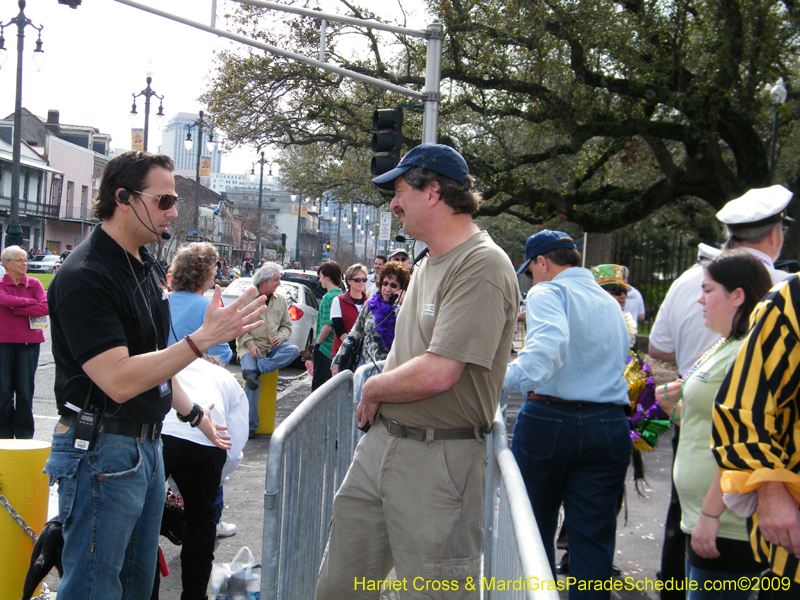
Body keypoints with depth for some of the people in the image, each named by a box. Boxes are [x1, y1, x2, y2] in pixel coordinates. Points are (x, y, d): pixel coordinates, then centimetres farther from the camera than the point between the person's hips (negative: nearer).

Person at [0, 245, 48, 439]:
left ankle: (24, 433, 9)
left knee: (25, 390, 1)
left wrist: (17, 310, -10)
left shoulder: (34, 284, 7)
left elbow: (45, 307, -8)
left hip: (29, 342, 1)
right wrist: (31, 302, -8)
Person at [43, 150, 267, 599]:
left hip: (148, 445, 9)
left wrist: (193, 413, 24)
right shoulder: (85, 277, -19)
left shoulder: (149, 267, 12)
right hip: (102, 450, -9)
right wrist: (204, 338, -28)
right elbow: (119, 380, -27)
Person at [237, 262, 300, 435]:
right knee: (253, 382, -23)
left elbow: (287, 325, 18)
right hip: (250, 347, -4)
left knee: (294, 350, -26)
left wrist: (281, 336, -6)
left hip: (273, 347, 4)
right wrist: (250, 344, -14)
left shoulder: (280, 300, 13)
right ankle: (250, 425, -14)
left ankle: (255, 370, -36)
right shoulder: (247, 297, 1)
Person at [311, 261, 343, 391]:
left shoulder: (328, 297, -16)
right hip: (337, 349, 8)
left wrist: (317, 343, -9)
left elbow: (327, 326, -21)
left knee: (318, 385, -3)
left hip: (325, 347, -8)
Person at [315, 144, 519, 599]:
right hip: (383, 440, 9)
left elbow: (437, 374, -24)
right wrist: (377, 395, 5)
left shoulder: (482, 266, -17)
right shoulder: (430, 262, 15)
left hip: (438, 459, -9)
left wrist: (374, 389, -7)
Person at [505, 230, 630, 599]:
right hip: (610, 426, 5)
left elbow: (547, 347, -24)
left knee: (534, 530, 12)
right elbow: (620, 361, 16)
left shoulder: (547, 293, -5)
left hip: (549, 419, -5)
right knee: (594, 538, 6)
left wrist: (506, 381, -25)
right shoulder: (611, 303, 17)